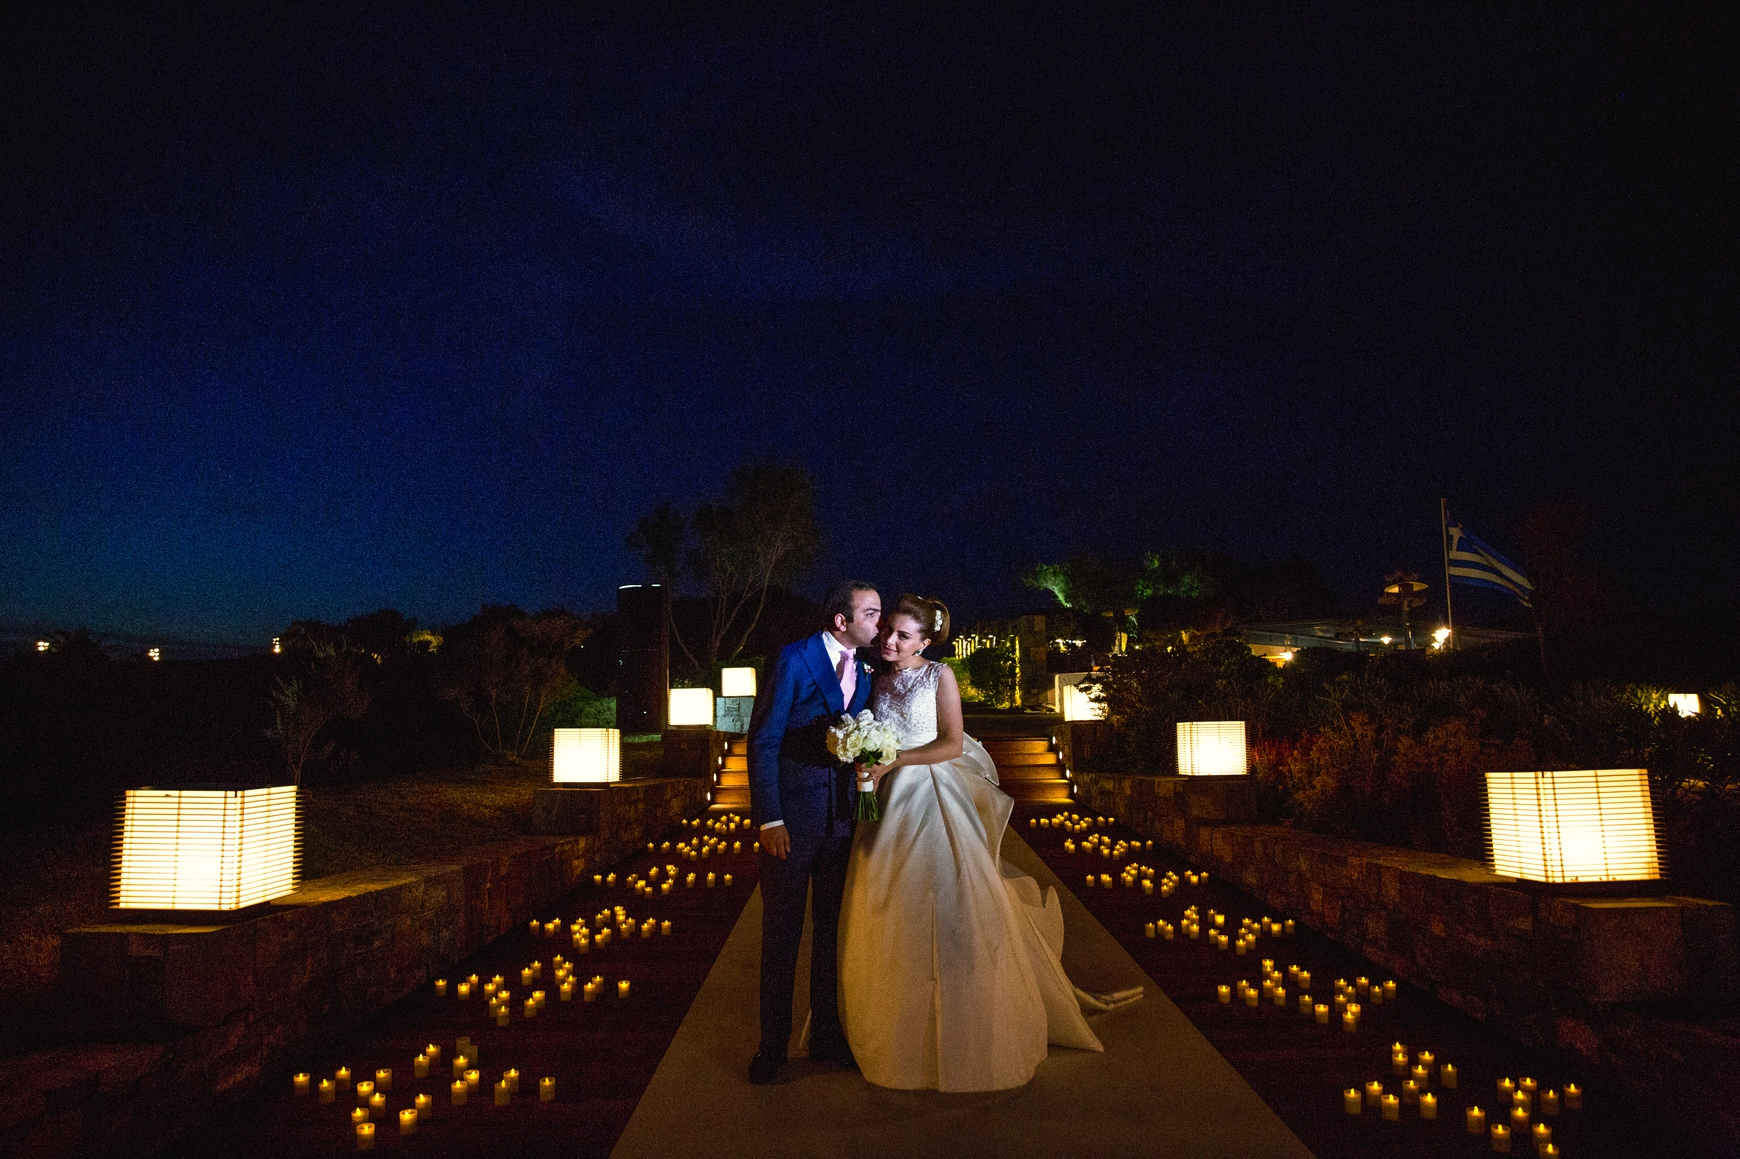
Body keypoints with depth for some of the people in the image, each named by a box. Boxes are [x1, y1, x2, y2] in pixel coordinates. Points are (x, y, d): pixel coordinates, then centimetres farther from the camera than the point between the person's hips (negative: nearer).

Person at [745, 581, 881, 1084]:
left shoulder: (864, 674, 9)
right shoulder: (795, 659, -10)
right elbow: (762, 741, -12)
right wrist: (770, 818, -17)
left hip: (841, 816, 6)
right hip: (791, 816, -6)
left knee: (833, 928, 14)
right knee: (781, 932, 5)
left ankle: (826, 1033, 29)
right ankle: (772, 1045, 19)